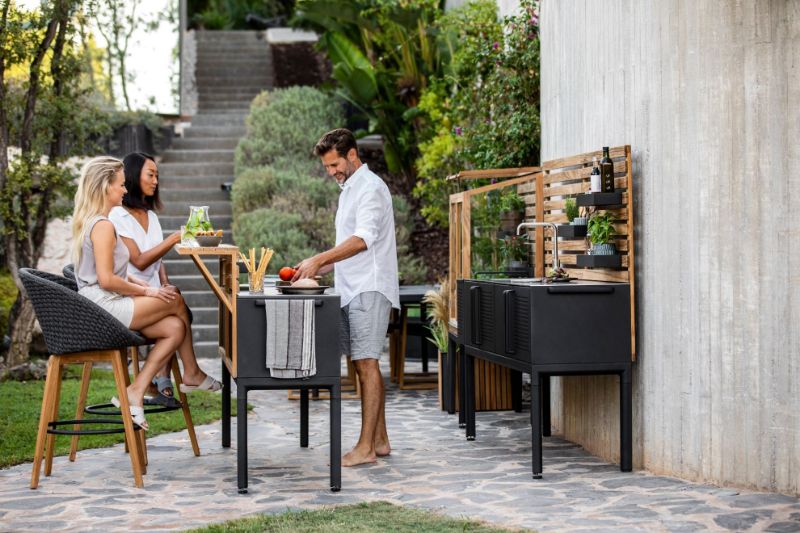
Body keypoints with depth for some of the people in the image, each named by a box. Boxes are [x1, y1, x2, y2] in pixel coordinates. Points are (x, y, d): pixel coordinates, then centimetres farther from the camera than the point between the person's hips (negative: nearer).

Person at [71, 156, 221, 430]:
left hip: (98, 308, 10)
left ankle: (135, 392, -1)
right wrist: (147, 291, -11)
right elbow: (107, 280, -22)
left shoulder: (88, 222, 17)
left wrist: (141, 285, 10)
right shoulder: (103, 225, -17)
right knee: (176, 301, -2)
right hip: (106, 307, -10)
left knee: (175, 328, 0)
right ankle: (192, 374, 14)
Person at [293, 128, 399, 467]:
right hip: (352, 290, 10)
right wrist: (318, 269, 14)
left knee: (366, 363, -11)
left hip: (369, 290, -10)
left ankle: (366, 447, -11)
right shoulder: (349, 189, 21)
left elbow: (362, 239, -23)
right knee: (364, 364, 10)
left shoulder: (370, 188, -10)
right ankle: (379, 440, 16)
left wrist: (319, 260, -28)